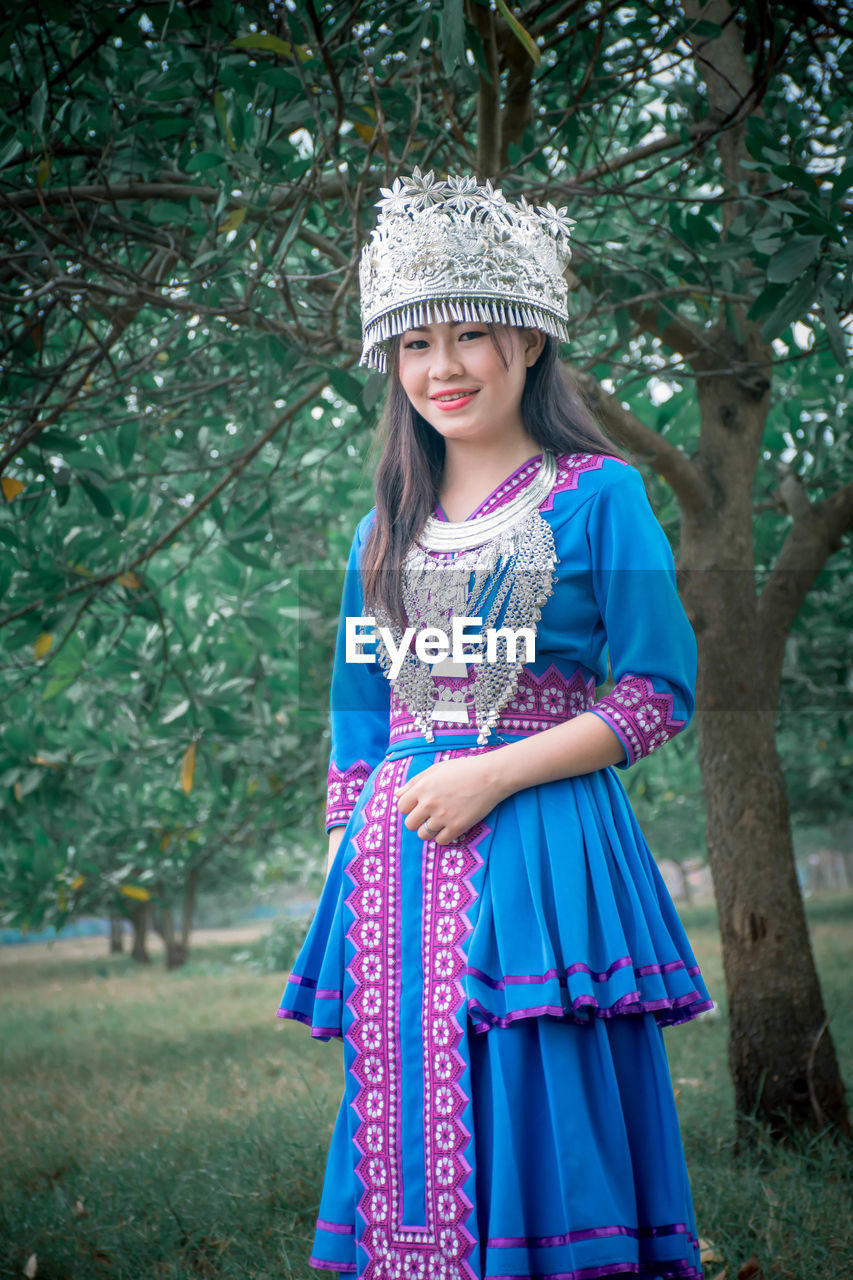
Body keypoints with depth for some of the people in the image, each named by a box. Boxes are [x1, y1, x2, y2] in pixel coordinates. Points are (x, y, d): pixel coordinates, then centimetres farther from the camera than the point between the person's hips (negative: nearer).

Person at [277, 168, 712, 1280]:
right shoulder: (387, 529, 15)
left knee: (543, 1127, -4)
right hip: (400, 854, 5)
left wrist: (494, 773, -13)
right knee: (411, 1129, 6)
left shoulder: (599, 495, 0)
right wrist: (353, 868, 11)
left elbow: (662, 691, -6)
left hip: (538, 853, -5)